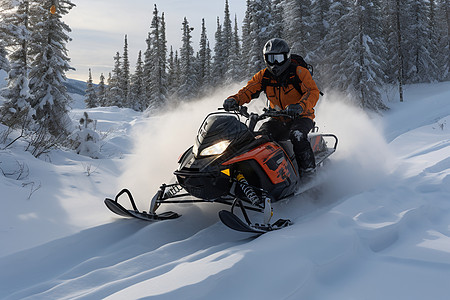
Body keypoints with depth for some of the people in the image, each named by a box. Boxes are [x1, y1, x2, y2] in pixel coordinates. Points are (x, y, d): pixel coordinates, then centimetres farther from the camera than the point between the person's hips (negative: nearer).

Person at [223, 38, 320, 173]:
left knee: (296, 134, -35)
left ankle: (308, 170, -29)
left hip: (301, 117, -4)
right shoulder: (263, 76, 4)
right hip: (278, 119, 5)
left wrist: (300, 106, -39)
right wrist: (234, 100, -23)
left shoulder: (299, 72, -9)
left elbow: (313, 92, -19)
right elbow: (248, 90, 0)